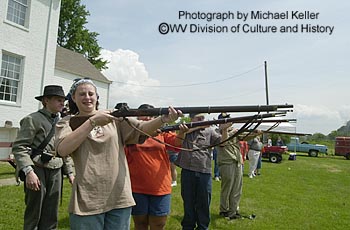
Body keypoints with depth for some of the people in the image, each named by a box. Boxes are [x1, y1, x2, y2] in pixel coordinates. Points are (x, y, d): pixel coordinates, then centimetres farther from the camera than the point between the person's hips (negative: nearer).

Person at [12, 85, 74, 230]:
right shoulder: (33, 119, -6)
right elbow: (19, 147, -14)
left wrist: (69, 172, 17)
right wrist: (28, 171, -23)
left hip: (56, 173, 6)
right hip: (38, 171, -6)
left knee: (51, 218, 13)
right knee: (33, 216, 6)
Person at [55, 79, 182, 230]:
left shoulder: (115, 117, 7)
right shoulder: (67, 122, 3)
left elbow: (140, 129, -6)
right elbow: (62, 149, -15)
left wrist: (164, 119, -25)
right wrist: (93, 121, -19)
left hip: (120, 197, 2)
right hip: (86, 200, -2)